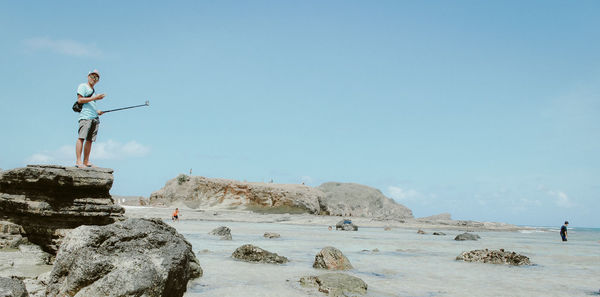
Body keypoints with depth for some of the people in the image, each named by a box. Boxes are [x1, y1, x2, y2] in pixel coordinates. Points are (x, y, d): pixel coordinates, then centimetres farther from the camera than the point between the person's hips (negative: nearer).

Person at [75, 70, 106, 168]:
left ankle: (86, 162, 2)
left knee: (89, 140, 3)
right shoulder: (83, 86, 4)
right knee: (81, 138, -14)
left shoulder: (93, 90, 28)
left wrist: (97, 111, 15)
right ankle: (78, 161, -20)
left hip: (94, 117, 8)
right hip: (85, 116, -8)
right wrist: (95, 98, -13)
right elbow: (80, 100, -8)